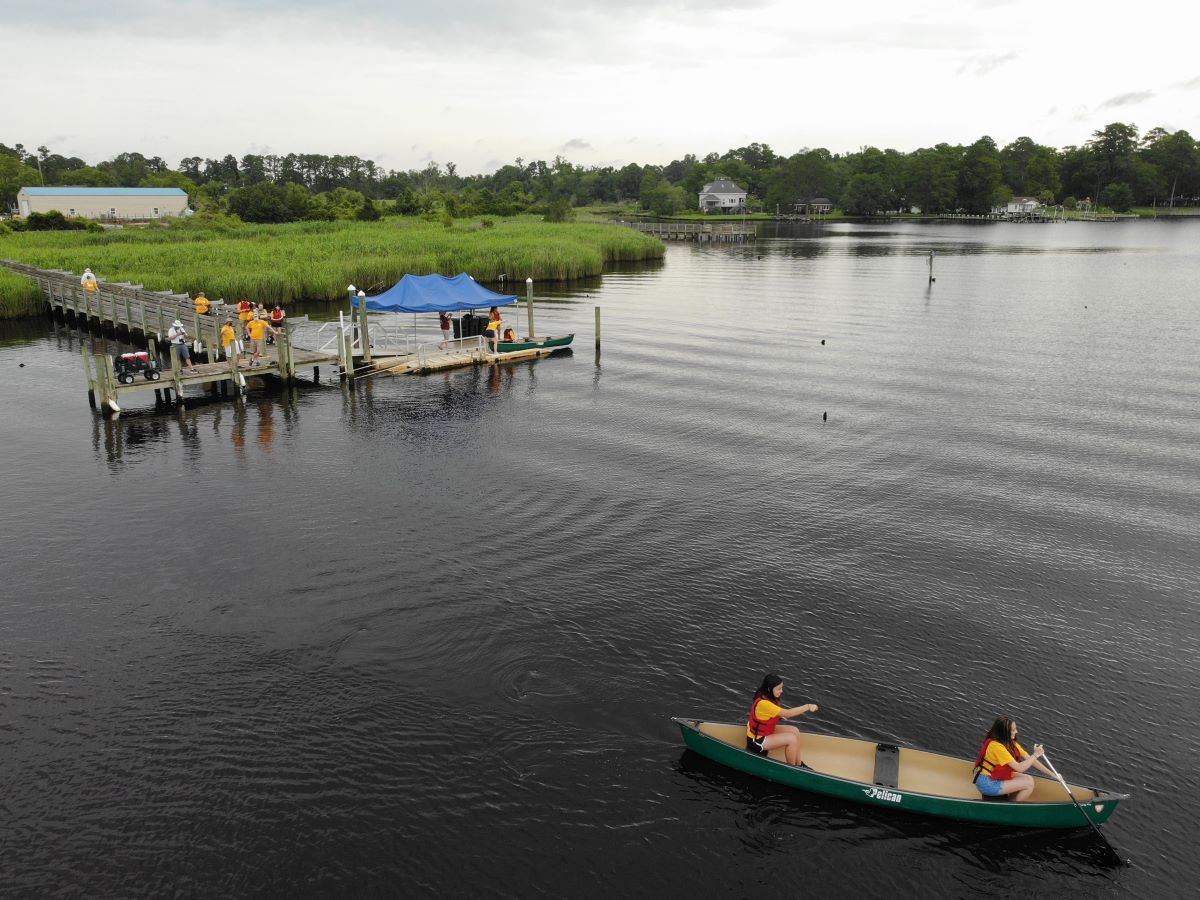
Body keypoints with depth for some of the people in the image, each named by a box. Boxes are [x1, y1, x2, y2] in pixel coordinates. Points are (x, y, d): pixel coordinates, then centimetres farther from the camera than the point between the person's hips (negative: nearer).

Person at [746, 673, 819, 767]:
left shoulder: (767, 697, -3)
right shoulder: (763, 703, -32)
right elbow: (788, 714, -30)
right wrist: (808, 707, -25)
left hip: (767, 730, 9)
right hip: (756, 740, -9)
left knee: (795, 730, 0)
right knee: (791, 739, -18)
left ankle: (798, 765, 9)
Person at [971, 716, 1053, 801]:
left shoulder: (1010, 742, 3)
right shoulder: (996, 746, -25)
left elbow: (1029, 759, 4)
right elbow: (1019, 768, -25)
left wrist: (1052, 774, 0)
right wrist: (1035, 754, -16)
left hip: (995, 776, 9)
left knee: (1028, 779, 0)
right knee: (1028, 784, -11)